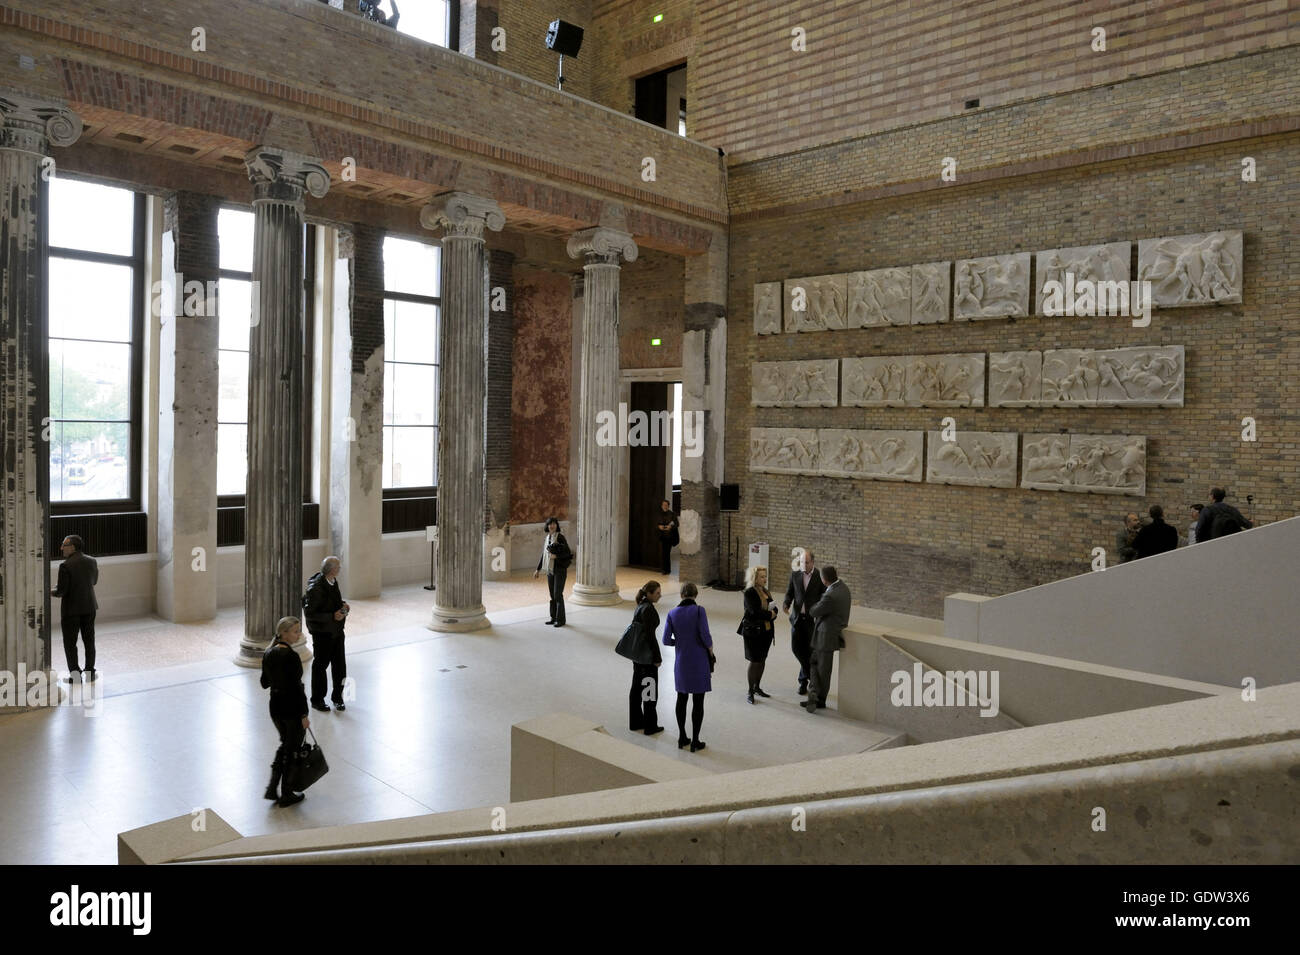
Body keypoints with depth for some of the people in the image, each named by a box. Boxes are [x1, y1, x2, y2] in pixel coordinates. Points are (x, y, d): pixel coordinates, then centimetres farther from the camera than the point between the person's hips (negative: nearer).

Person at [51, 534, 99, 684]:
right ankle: (90, 672, 17)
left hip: (71, 608, -5)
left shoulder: (66, 566, -18)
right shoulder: (92, 561, 0)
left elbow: (61, 591, -16)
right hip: (89, 606, 5)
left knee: (70, 642, 7)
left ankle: (75, 673, 6)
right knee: (89, 640, 13)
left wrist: (52, 591, 4)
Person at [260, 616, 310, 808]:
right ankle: (286, 795, 21)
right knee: (292, 749, 9)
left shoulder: (268, 654, 1)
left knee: (285, 744, 25)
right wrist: (304, 715, -16)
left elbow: (264, 683, 10)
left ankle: (272, 788, 22)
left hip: (275, 707, 7)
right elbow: (297, 688, -22)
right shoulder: (291, 656, -23)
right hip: (292, 709, -7)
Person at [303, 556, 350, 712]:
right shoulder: (316, 588, -23)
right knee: (320, 665, 9)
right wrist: (332, 616, -25)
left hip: (337, 630, 7)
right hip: (322, 633, -7)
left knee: (340, 664, 10)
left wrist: (342, 604, -1)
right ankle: (317, 700, 25)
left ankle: (338, 697, 27)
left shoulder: (333, 581, 1)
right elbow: (309, 613, -21)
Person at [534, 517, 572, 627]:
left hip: (560, 569, -7)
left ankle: (561, 619, 3)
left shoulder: (560, 537, -13)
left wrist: (556, 556, -27)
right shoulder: (546, 539, 9)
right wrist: (538, 570, 13)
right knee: (552, 595, 11)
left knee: (558, 595, -7)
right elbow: (543, 555, 15)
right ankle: (554, 618, 20)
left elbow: (568, 553, -13)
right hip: (550, 569, 7)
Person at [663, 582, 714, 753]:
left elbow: (666, 640, -3)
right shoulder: (699, 611, -12)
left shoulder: (672, 613, -2)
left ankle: (682, 738, 23)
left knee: (681, 699, 16)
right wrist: (711, 652, 0)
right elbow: (705, 636, -18)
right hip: (699, 661, -4)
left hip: (681, 661, 4)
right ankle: (695, 741, 9)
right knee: (698, 702, 5)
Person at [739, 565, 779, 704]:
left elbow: (773, 608, 10)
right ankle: (750, 691, 7)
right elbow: (754, 611, -23)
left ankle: (757, 687, 28)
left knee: (762, 659, 13)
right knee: (755, 661, -4)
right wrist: (769, 615, -12)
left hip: (766, 631, 7)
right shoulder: (749, 593, -13)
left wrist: (773, 612, -12)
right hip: (753, 631, -7)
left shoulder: (765, 591, 10)